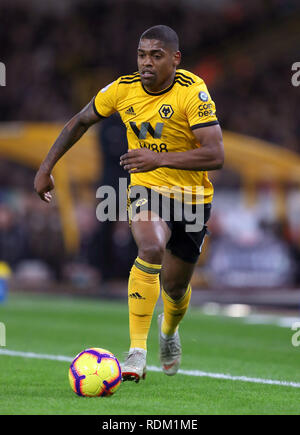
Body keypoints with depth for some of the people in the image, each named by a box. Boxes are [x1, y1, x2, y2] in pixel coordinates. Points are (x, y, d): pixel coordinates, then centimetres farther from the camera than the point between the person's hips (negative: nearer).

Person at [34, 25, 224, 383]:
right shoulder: (123, 89, -10)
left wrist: (159, 158, -39)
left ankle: (169, 331, 50)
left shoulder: (192, 92, -22)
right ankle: (137, 353, -29)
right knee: (151, 249, -32)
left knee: (175, 286, 11)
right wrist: (46, 168, 6)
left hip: (192, 196, -1)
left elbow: (216, 155, -30)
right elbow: (80, 122, 8)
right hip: (146, 190, 1)